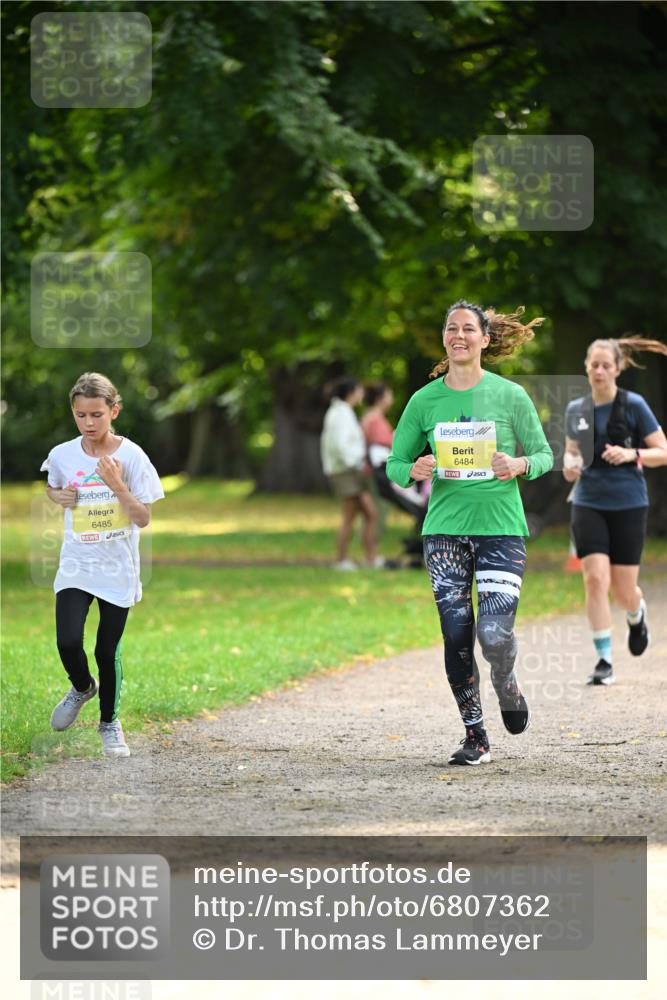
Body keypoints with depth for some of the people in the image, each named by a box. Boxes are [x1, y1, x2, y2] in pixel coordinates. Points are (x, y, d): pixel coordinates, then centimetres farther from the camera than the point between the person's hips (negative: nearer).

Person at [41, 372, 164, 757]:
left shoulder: (131, 456, -11)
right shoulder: (62, 455, -4)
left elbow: (144, 519, -9)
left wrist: (116, 484, -22)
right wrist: (60, 496, -4)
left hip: (118, 567, -1)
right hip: (76, 564, 1)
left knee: (108, 651, 4)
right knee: (68, 643, -14)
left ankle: (110, 721, 27)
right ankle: (82, 687, 21)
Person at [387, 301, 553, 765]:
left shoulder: (510, 395, 0)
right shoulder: (424, 400, 5)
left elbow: (544, 454, 7)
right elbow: (395, 463, 11)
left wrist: (519, 465, -16)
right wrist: (413, 470, -13)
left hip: (501, 529, -2)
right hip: (445, 531, 2)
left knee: (494, 632, -13)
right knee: (456, 636, -1)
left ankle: (507, 687, 22)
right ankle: (476, 736, 11)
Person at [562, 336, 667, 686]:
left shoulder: (633, 405, -6)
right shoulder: (576, 410, 6)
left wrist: (632, 454, -21)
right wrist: (569, 464, -2)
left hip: (628, 505, -2)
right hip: (588, 505, 2)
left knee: (623, 590, 1)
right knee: (595, 579, -14)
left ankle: (637, 615, 39)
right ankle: (604, 661, -6)